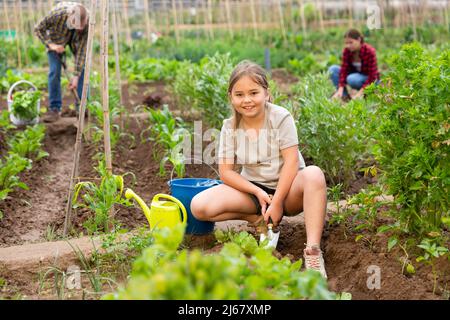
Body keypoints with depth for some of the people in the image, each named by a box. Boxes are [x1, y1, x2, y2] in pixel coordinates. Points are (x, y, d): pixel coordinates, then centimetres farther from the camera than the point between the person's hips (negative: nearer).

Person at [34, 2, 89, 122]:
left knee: (83, 69, -6)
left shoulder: (88, 22, -35)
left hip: (77, 40, 2)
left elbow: (82, 49, -29)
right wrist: (51, 45, -33)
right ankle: (54, 108, -5)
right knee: (54, 71, -11)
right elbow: (38, 29, -21)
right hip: (56, 39, -1)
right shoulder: (57, 14, -40)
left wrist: (76, 76, -30)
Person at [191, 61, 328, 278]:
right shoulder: (230, 127, -5)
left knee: (314, 174, -38)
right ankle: (257, 217, -4)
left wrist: (277, 202, -23)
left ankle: (313, 250, -40)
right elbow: (226, 172, -6)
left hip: (287, 187, -2)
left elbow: (291, 161, -18)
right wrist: (258, 192, -19)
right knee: (199, 206, -20)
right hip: (252, 187, 3)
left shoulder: (280, 117, -13)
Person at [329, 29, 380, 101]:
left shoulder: (369, 51, -25)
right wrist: (340, 90, -32)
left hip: (369, 81, -5)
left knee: (352, 79, -36)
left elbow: (372, 75, -27)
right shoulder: (347, 51, -12)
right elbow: (344, 70, -18)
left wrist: (360, 93, -36)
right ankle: (344, 95, -14)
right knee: (333, 69, -15)